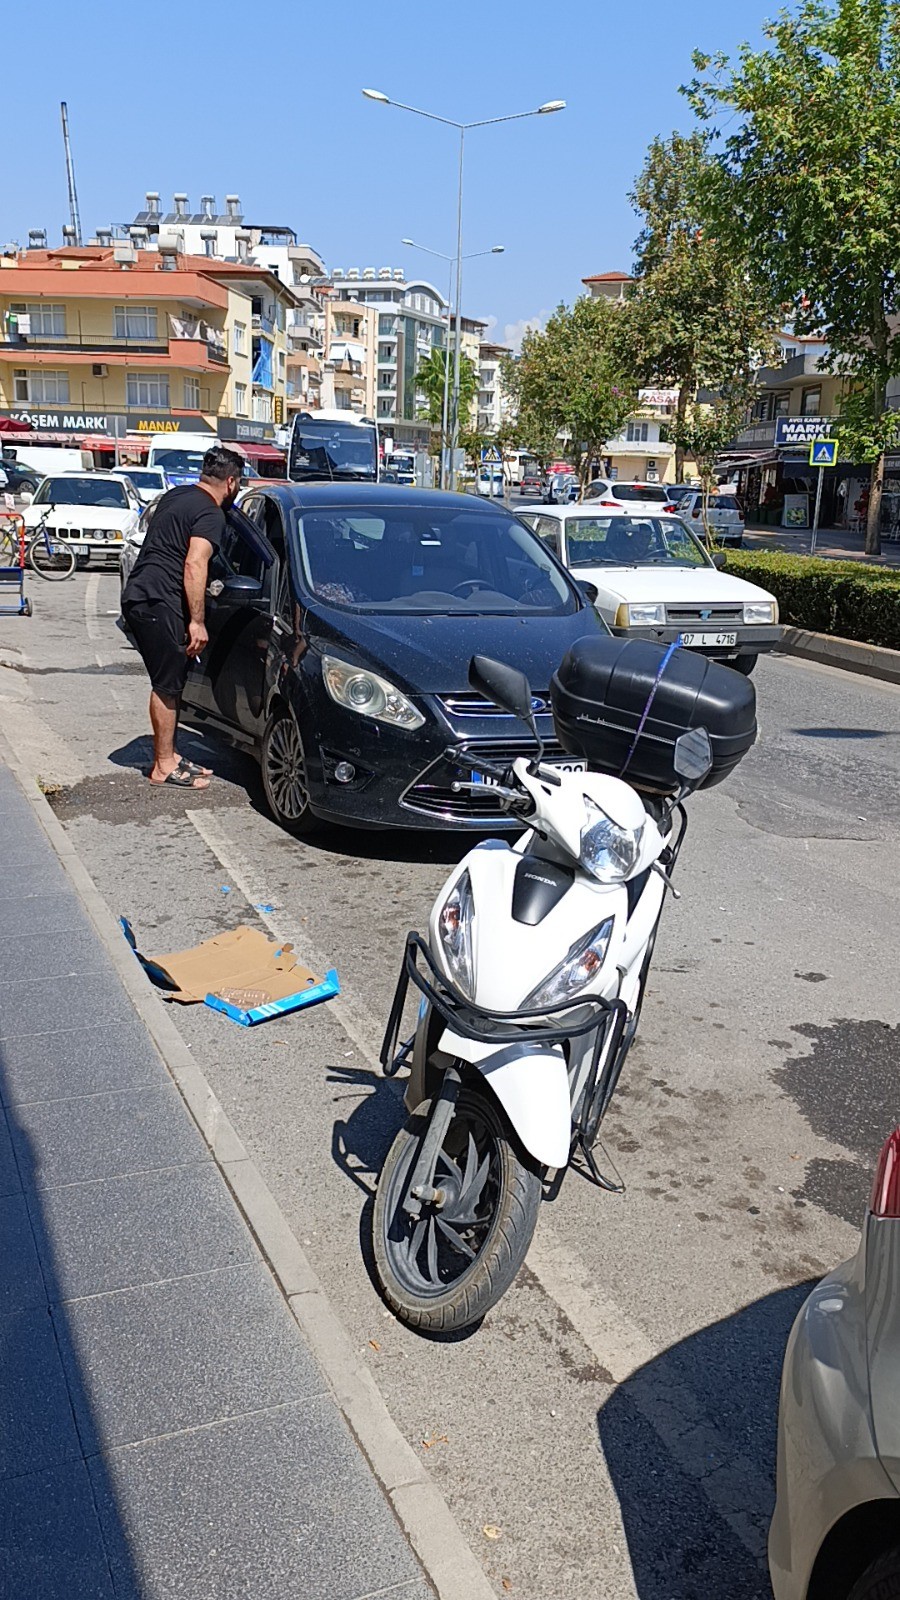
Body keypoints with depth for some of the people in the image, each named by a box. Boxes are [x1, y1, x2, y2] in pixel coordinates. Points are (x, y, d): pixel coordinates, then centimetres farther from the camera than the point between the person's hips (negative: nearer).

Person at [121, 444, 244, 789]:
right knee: (168, 686, -4)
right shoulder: (212, 515, -11)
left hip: (137, 596, 10)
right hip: (158, 603, -10)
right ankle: (164, 767, 2)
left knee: (169, 682, 15)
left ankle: (167, 756, 22)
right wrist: (197, 621, -21)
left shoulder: (175, 495, 17)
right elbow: (194, 565, -21)